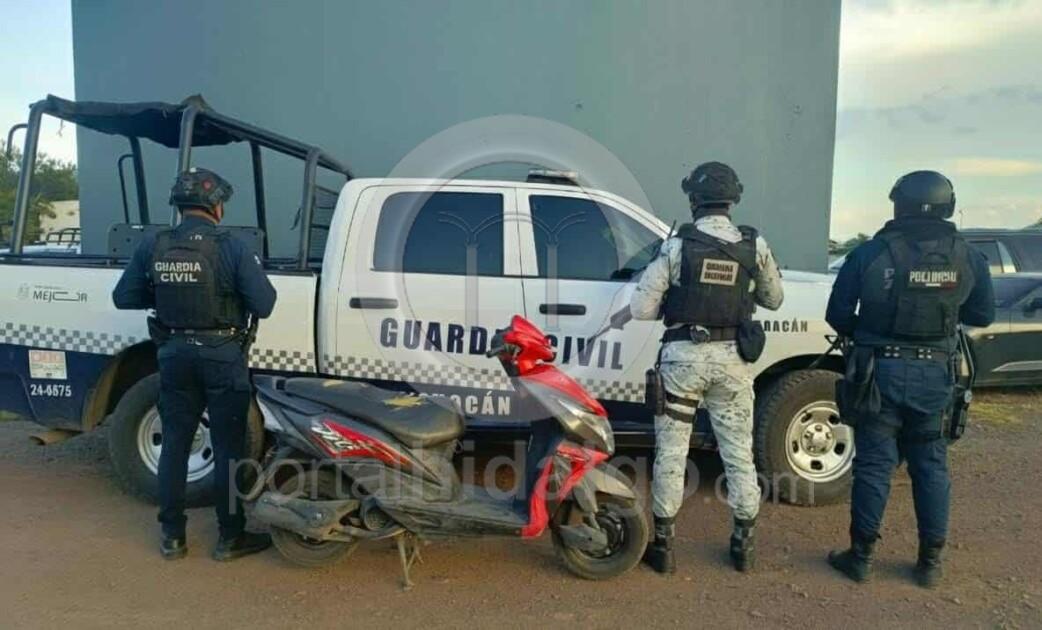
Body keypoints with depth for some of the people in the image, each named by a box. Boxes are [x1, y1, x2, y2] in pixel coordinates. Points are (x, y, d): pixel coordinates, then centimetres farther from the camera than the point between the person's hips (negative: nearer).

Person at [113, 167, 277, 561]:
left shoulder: (152, 248, 0)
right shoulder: (231, 248, -13)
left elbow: (124, 298, 5)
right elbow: (263, 305, -14)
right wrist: (246, 281, 7)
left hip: (175, 354, 4)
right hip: (222, 356, -4)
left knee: (174, 443, 15)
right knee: (228, 448, 5)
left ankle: (172, 536, 23)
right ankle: (231, 538, 14)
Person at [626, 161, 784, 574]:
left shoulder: (677, 246, -10)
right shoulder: (754, 246, -2)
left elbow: (642, 308, -9)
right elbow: (774, 299, 12)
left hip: (684, 356, -2)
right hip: (733, 358, 3)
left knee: (671, 451, 8)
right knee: (739, 452, 14)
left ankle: (663, 544, 15)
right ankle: (743, 543, 24)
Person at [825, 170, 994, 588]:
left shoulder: (871, 253, -9)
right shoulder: (968, 258, -1)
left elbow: (838, 314, -5)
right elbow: (983, 316, 11)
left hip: (882, 370, -2)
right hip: (935, 374, 3)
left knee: (874, 465, 5)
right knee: (931, 465, 14)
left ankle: (861, 557, 14)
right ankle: (931, 561, 22)